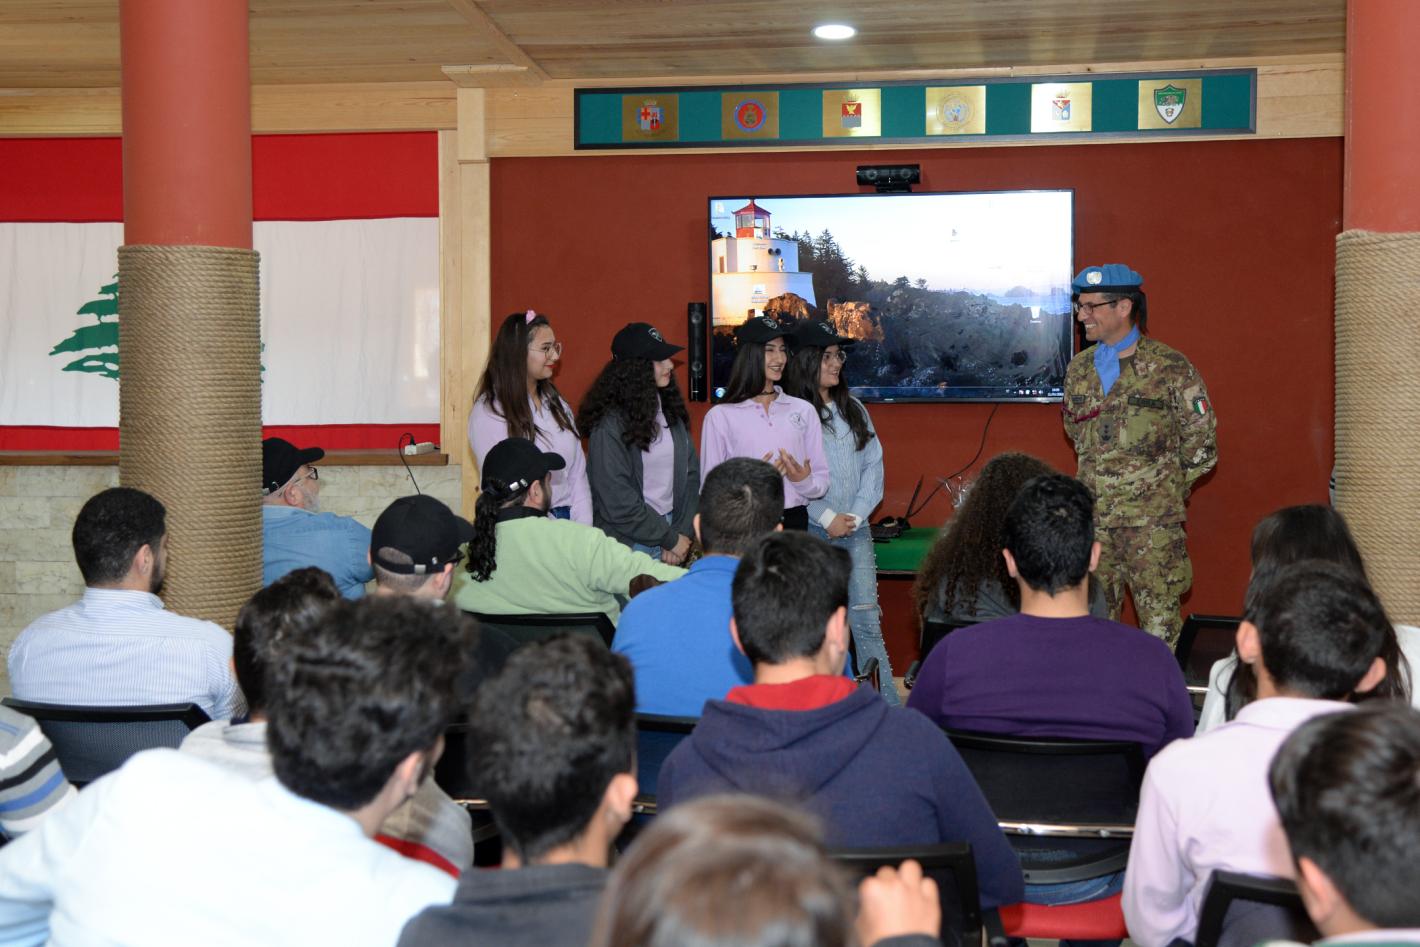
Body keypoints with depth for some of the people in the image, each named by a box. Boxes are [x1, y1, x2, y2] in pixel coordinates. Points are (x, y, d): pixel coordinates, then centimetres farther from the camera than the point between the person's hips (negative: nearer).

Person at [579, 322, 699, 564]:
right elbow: (617, 502, -16)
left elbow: (691, 474, 5)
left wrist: (683, 533, -6)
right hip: (628, 542, -5)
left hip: (671, 528, 6)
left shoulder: (672, 411, 6)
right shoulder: (610, 423, -14)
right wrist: (670, 539, -10)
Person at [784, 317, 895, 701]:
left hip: (856, 531, 4)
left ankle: (888, 709, 2)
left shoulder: (853, 409, 13)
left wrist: (855, 515, -3)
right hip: (810, 532, -4)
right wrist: (827, 517, -10)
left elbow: (873, 465, 10)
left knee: (866, 621, 1)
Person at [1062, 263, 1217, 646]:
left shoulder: (1170, 368, -6)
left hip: (1152, 518, -5)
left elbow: (1202, 444, -2)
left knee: (1160, 620, -3)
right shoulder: (1079, 369, 10)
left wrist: (1160, 486, 3)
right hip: (1091, 516, 5)